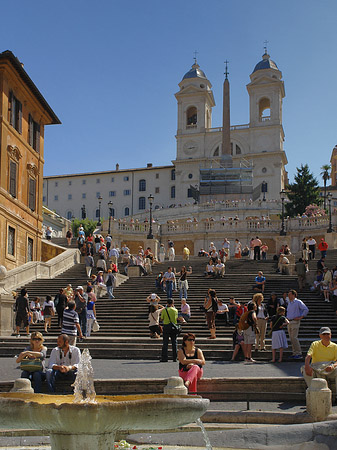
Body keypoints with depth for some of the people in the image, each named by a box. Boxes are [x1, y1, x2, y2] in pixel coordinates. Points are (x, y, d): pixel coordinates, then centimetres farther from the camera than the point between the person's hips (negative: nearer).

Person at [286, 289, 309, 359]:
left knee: (294, 337, -15)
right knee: (291, 338, 6)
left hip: (295, 322, -8)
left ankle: (299, 353, -11)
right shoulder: (289, 303, 17)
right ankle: (294, 353, 11)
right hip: (289, 322, 8)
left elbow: (306, 310, -12)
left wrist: (300, 317, -14)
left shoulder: (298, 302, -7)